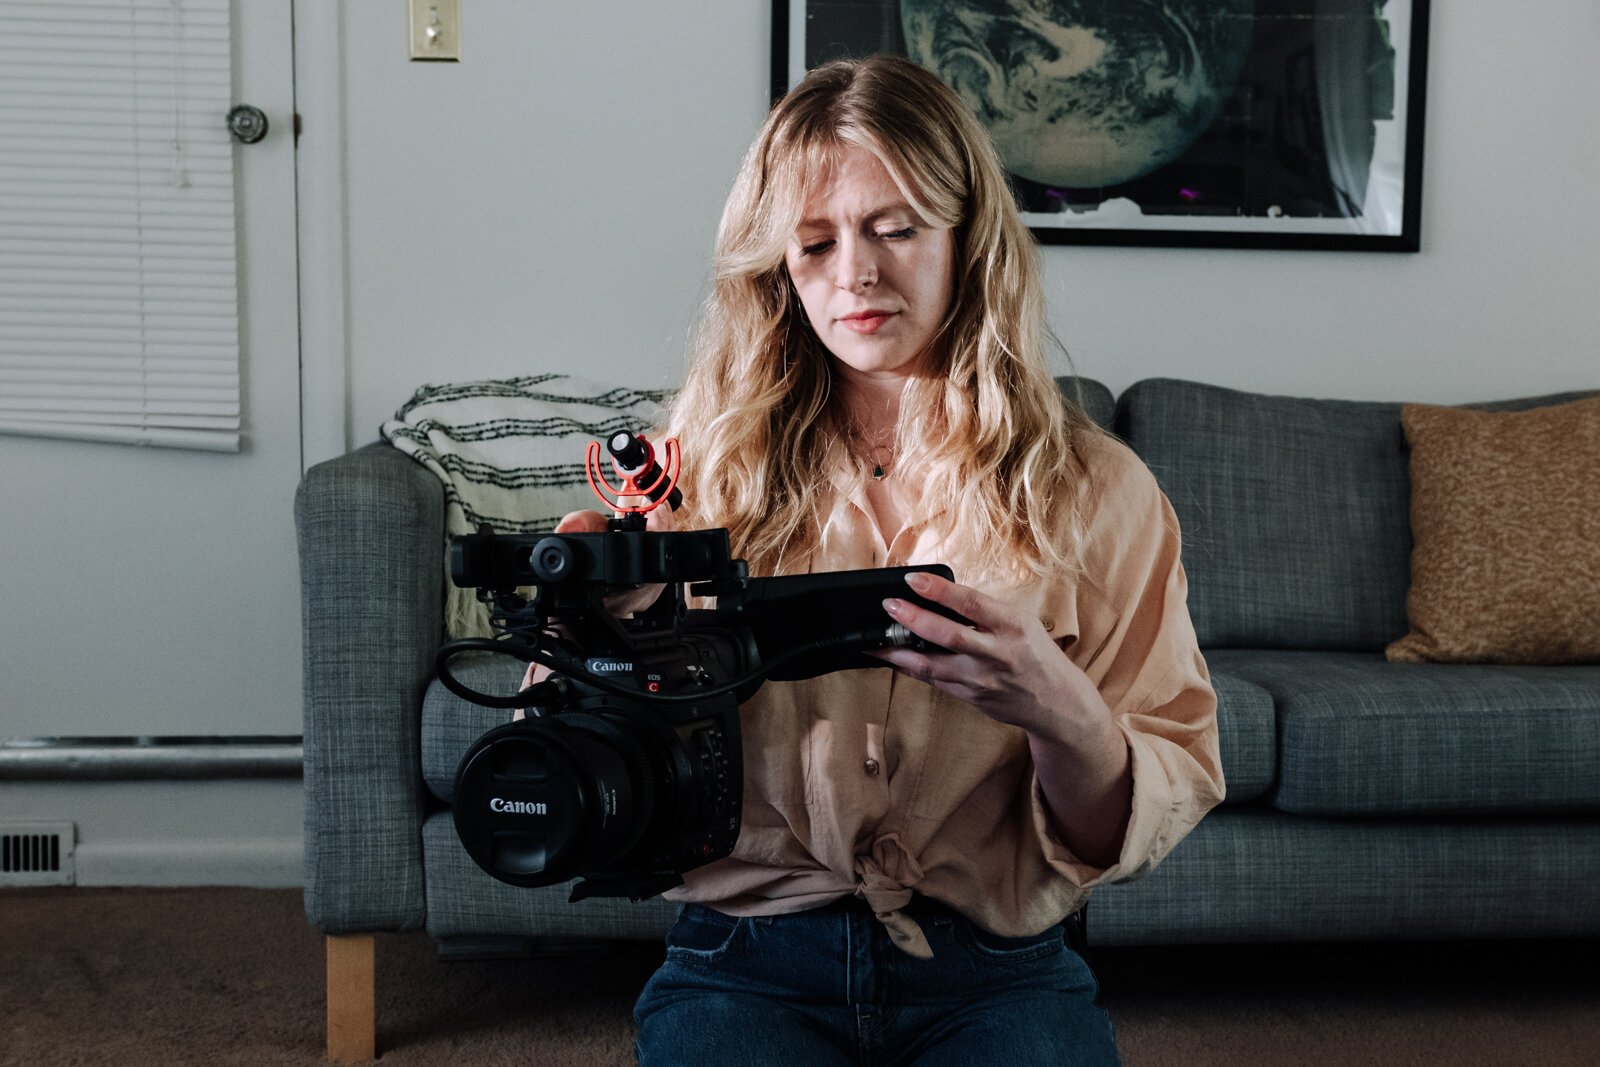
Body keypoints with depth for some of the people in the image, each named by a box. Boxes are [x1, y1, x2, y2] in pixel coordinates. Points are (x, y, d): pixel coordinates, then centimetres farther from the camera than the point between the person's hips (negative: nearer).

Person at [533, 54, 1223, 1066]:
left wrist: (1058, 715, -20)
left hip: (999, 973, 1)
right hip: (747, 967, 0)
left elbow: (1157, 817, 1)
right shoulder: (708, 470, 3)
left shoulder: (1097, 490, 2)